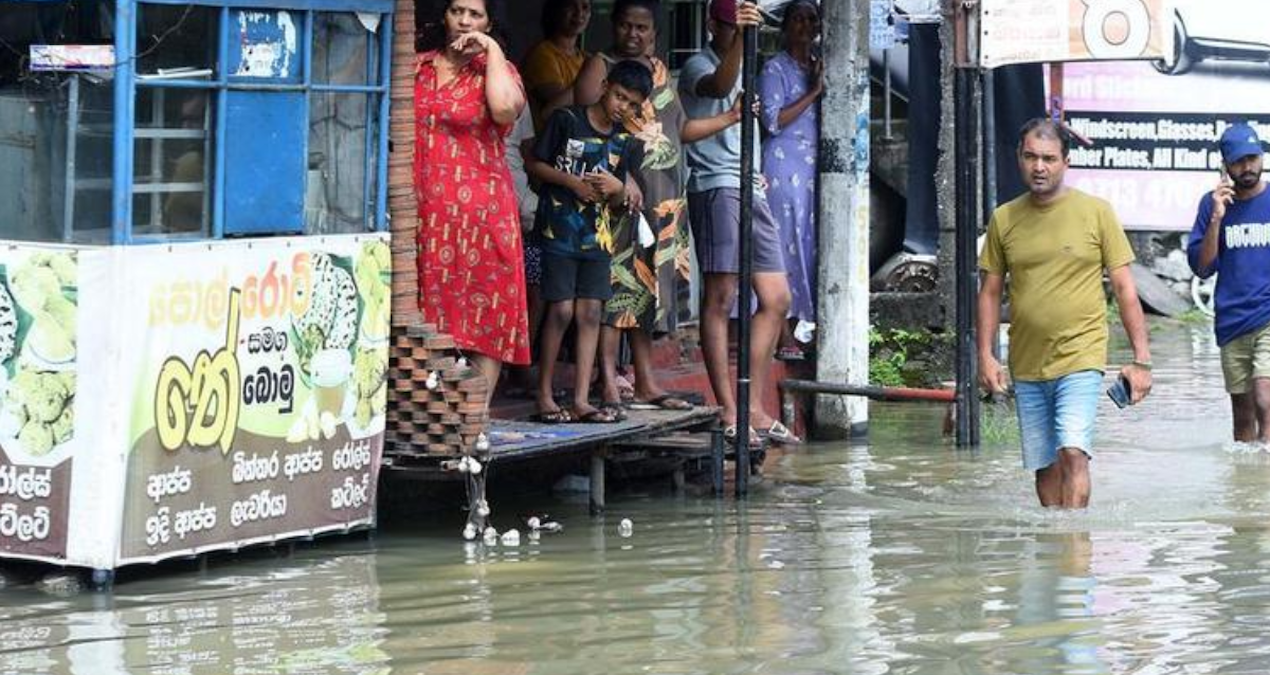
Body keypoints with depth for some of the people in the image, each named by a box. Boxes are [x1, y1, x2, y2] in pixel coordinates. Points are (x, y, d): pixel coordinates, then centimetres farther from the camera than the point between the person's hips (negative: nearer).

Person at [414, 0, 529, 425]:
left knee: (483, 315, -3)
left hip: (480, 211, -3)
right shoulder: (417, 67, 14)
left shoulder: (496, 69, 5)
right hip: (422, 211, 3)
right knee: (424, 318, 2)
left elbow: (505, 108, -19)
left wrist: (492, 51, -10)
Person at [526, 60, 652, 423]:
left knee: (590, 312, 0)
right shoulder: (566, 121, -4)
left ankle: (581, 399, 1)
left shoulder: (625, 144, 9)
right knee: (561, 310, -8)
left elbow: (618, 207, 14)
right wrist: (571, 181, -13)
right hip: (559, 227, -5)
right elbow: (535, 164, -1)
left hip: (597, 234, 5)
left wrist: (618, 190, -9)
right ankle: (544, 394, 2)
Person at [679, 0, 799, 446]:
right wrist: (738, 36, -40)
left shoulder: (744, 71, 24)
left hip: (751, 191, 9)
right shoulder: (699, 66, -2)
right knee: (720, 299, -9)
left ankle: (754, 407, 10)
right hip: (717, 187, -9)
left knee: (776, 299, 6)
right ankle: (728, 411, -11)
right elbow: (719, 86, -27)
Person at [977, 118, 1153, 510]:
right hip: (1026, 366, 3)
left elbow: (1124, 288, 1)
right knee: (1045, 465, 8)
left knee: (1073, 452, -18)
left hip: (1081, 357, -3)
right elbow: (990, 292, 12)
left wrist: (1141, 359, -3)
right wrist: (985, 355, 1)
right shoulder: (1004, 219, 7)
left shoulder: (1096, 213, 0)